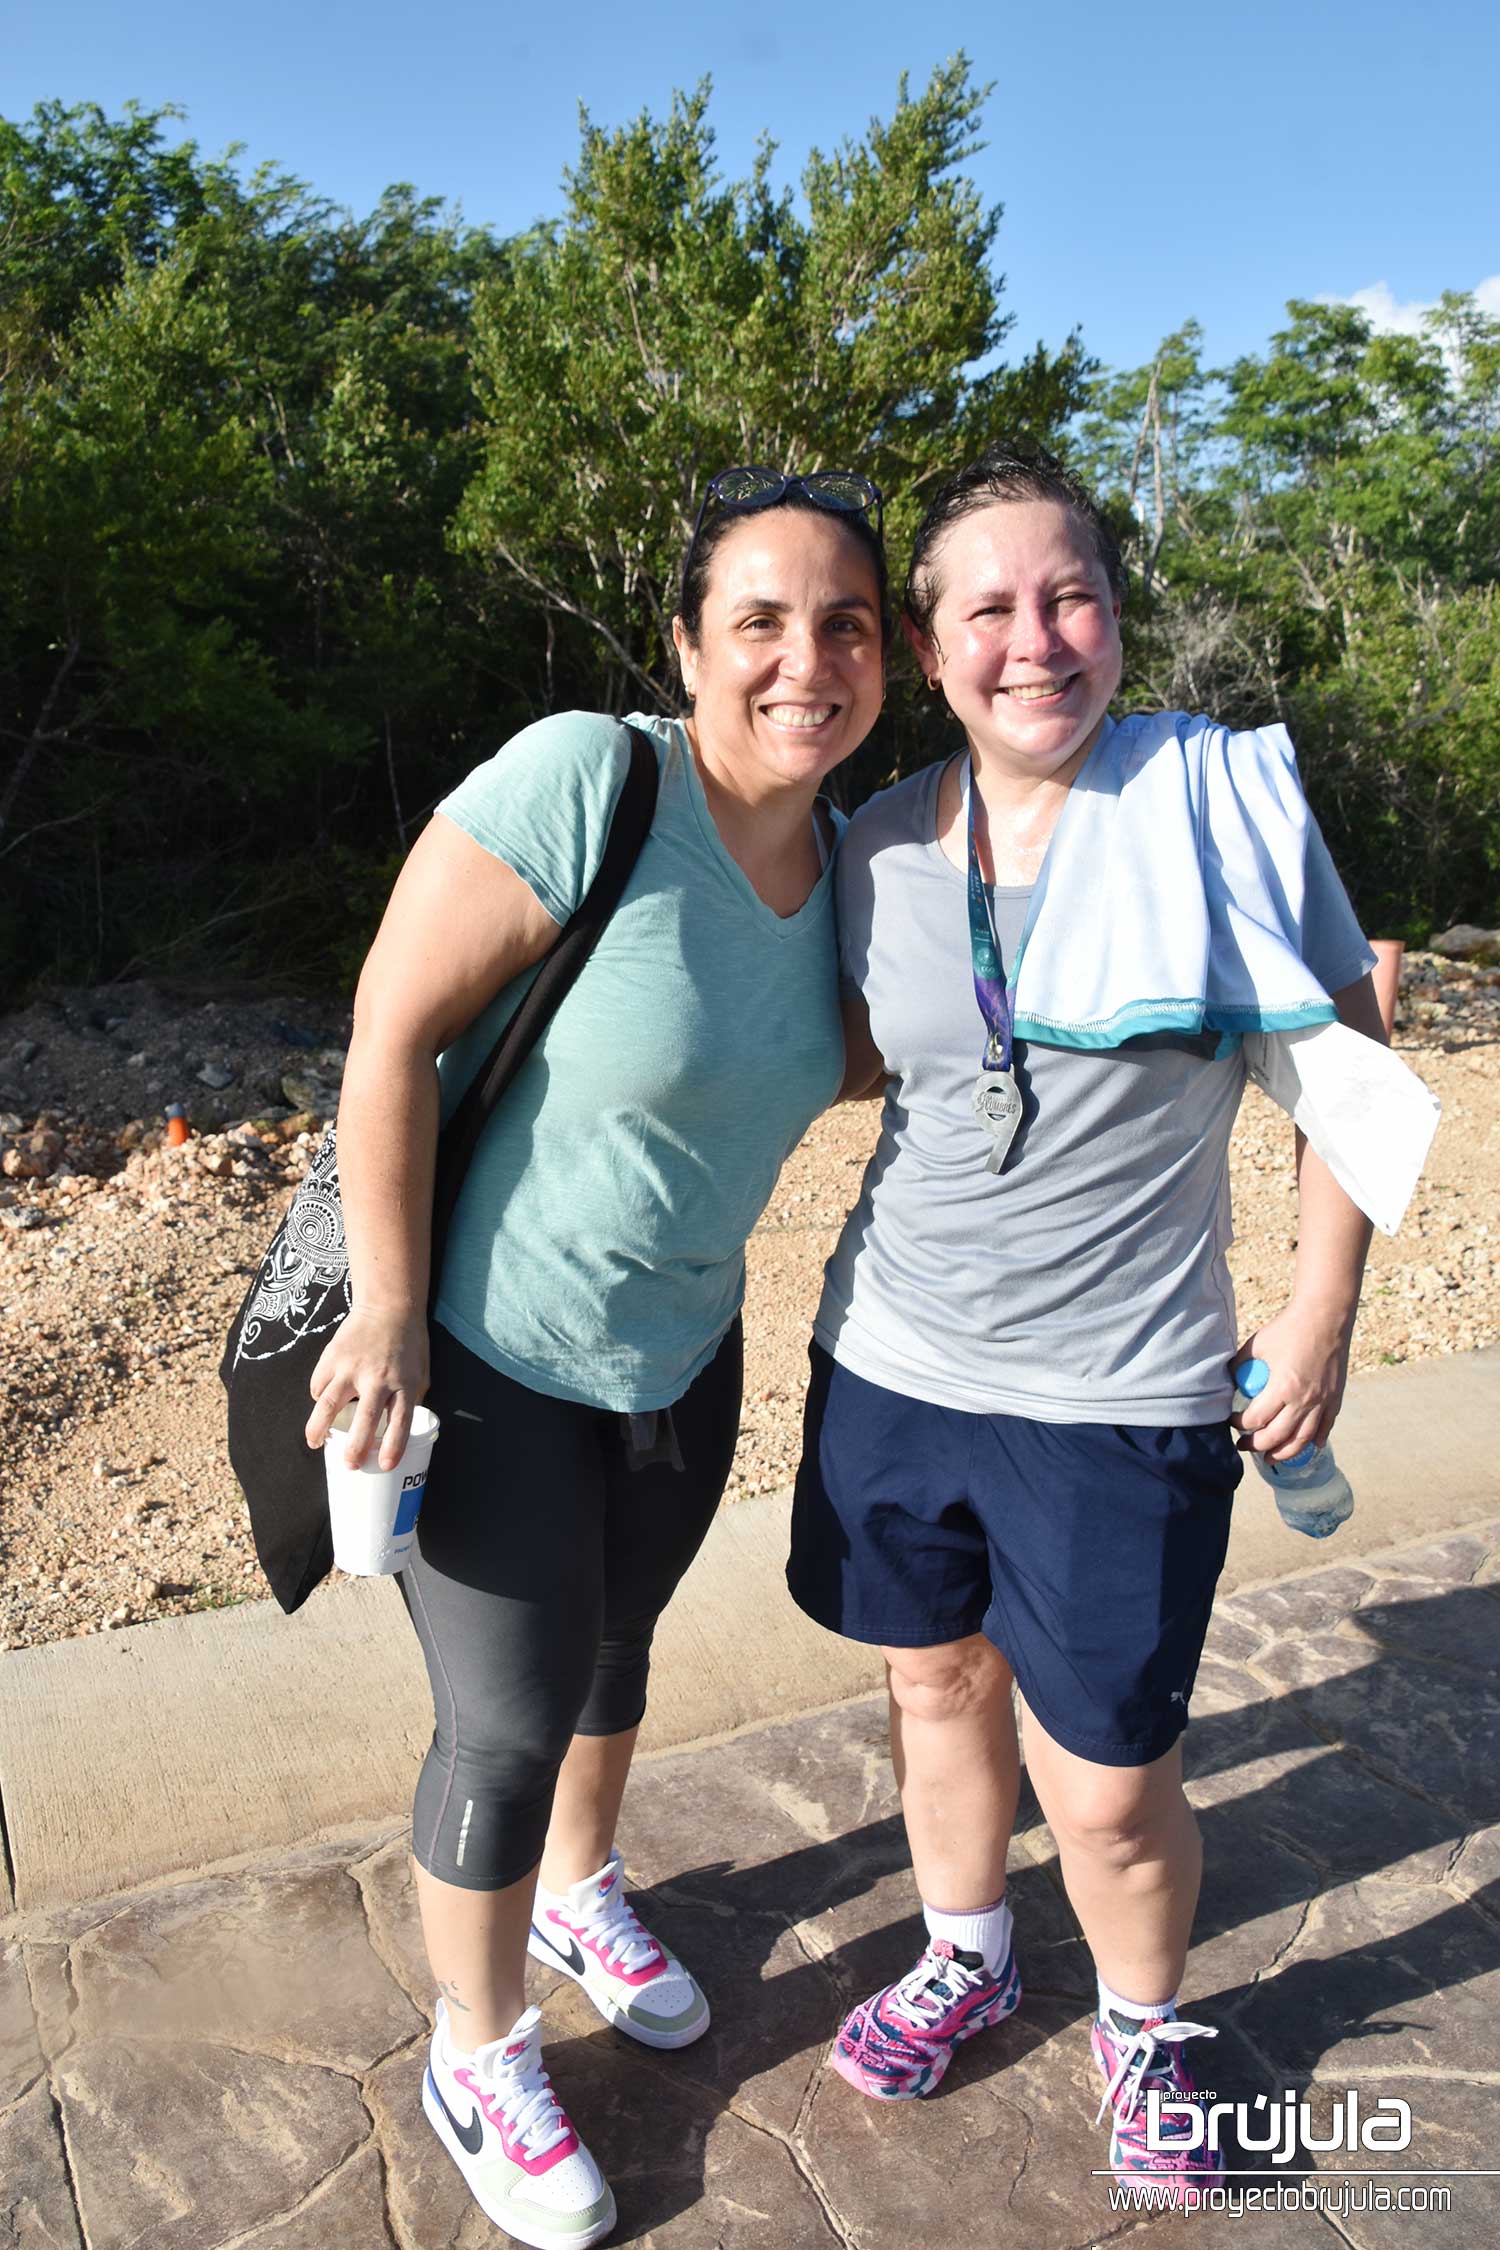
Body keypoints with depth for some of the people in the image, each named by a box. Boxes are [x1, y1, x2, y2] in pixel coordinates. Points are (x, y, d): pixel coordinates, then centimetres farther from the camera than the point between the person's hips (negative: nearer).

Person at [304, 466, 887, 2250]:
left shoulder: (841, 855, -4)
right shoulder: (585, 781, -27)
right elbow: (391, 1034, -23)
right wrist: (391, 1313, -20)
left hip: (683, 1348, 7)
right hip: (491, 1351, -6)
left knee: (612, 1645, 26)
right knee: (509, 1718, 7)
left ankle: (579, 1896, 55)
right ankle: (478, 2066, 35)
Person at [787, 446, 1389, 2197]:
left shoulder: (1228, 798, -9)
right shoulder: (880, 843, 1)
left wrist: (1319, 1312, -3)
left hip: (1117, 1398, -3)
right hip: (893, 1360, 4)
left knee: (1105, 1779, 6)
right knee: (937, 1677, 21)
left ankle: (1145, 2024, 40)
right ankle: (965, 1961, 49)